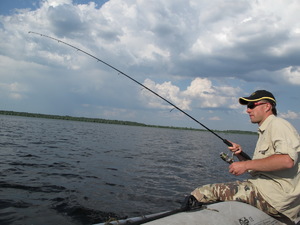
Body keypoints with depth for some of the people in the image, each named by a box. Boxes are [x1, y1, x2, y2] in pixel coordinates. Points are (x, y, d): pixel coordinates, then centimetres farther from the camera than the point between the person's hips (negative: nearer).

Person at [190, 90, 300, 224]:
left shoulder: (277, 125, -7)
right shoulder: (264, 132, 24)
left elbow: (287, 160, -25)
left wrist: (246, 165, -19)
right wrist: (241, 155, 6)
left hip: (275, 196, -10)